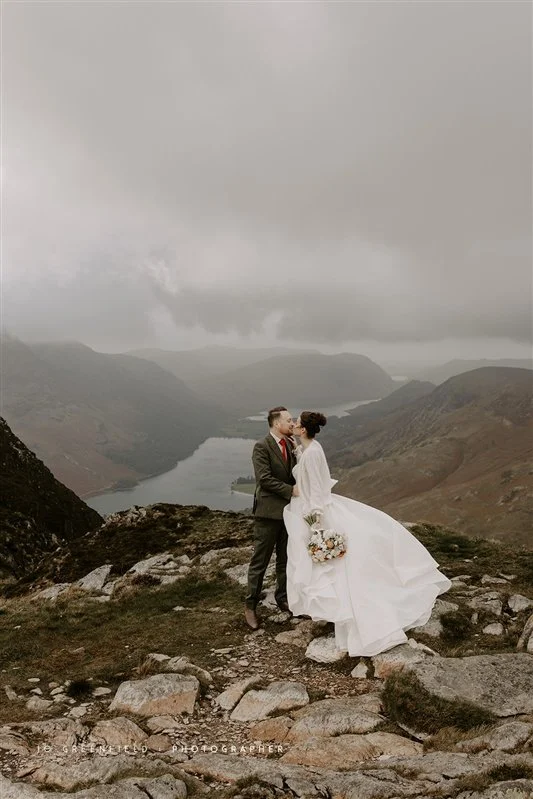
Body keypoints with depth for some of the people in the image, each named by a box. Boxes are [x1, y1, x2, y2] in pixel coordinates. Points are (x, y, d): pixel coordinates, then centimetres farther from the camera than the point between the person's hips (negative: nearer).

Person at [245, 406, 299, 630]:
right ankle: (250, 607, 16)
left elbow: (294, 474, 11)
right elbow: (265, 479, -21)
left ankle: (282, 598, 34)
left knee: (285, 559, 17)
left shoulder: (290, 445, 8)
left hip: (288, 510, 7)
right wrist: (291, 490, -19)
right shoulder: (261, 447, -14)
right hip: (269, 511, -7)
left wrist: (297, 451, -5)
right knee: (260, 561, 3)